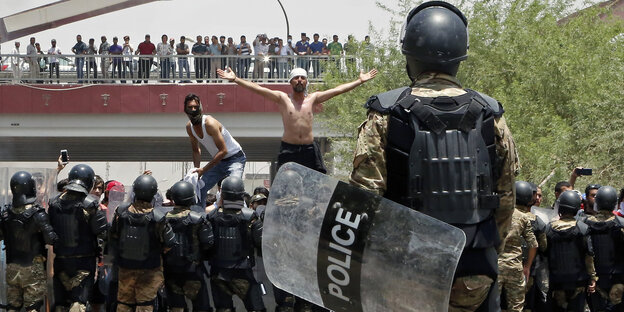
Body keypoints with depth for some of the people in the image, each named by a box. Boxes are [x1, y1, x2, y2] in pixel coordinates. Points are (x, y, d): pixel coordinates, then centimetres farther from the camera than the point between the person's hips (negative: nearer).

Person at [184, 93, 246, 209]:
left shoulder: (210, 123, -29)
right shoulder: (189, 127, -5)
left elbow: (223, 151, -29)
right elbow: (196, 150, 11)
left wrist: (203, 169, -28)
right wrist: (197, 169, -6)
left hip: (235, 158, -8)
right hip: (218, 160, 8)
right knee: (200, 189, 4)